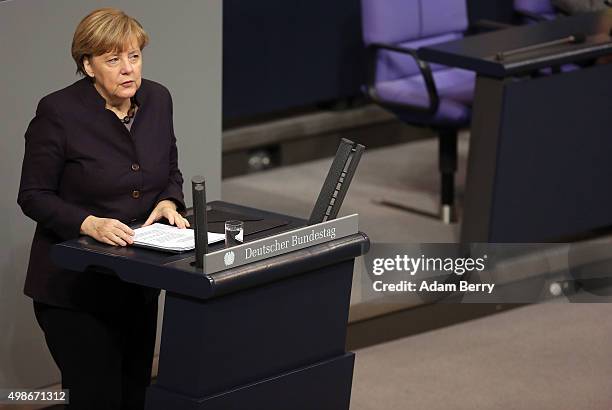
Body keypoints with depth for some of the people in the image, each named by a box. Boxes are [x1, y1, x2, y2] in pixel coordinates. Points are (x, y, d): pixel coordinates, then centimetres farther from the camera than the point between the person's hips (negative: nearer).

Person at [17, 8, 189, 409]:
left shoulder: (157, 99, 2)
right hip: (75, 284, -6)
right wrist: (90, 224, -26)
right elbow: (34, 196, -11)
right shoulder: (58, 112, -15)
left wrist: (169, 203, -8)